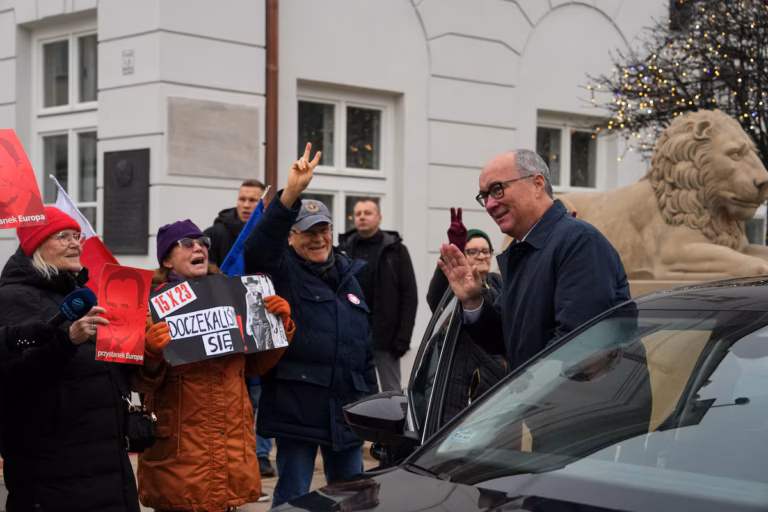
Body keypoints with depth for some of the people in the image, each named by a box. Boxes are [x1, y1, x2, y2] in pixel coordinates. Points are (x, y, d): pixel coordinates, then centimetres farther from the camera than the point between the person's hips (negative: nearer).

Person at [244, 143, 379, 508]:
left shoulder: (348, 277, 16)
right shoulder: (283, 273, -3)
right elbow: (258, 248, -27)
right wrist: (291, 194, -39)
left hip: (345, 410, 6)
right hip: (296, 408, -6)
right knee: (292, 499, 3)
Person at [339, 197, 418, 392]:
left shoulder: (395, 250, 2)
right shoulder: (344, 249, 8)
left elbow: (410, 296, -1)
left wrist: (403, 337, -9)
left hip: (385, 335, -2)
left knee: (392, 390, 3)